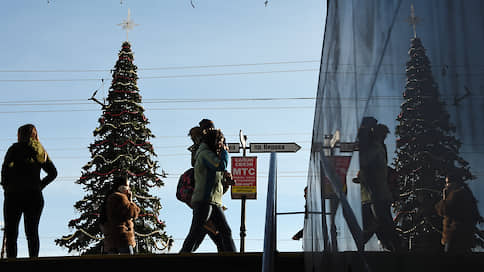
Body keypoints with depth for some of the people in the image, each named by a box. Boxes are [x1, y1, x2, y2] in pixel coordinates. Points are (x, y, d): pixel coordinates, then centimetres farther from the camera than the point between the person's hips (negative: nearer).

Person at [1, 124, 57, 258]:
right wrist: (40, 185, 10)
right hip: (35, 195, 4)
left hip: (15, 193, -4)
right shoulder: (41, 151, 16)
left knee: (11, 232, -2)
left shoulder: (16, 148, 2)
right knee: (32, 232, 4)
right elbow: (53, 173, 10)